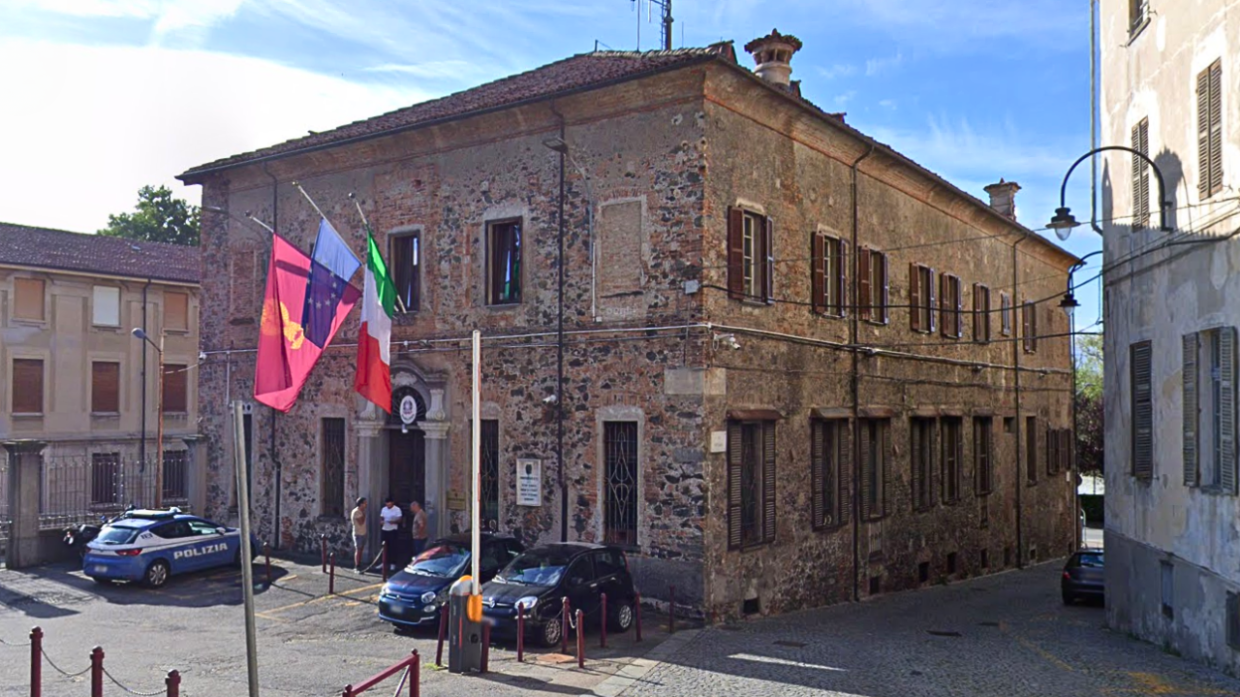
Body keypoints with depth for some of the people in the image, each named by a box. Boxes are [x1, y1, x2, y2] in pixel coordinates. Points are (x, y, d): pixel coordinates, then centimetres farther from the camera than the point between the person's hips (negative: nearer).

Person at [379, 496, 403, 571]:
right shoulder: (383, 509, 8)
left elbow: (399, 519, -10)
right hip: (384, 530, 5)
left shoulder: (397, 509, -8)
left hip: (392, 530, -5)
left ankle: (392, 564, 4)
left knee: (392, 547, -2)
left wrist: (394, 522, -28)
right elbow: (381, 518, 13)